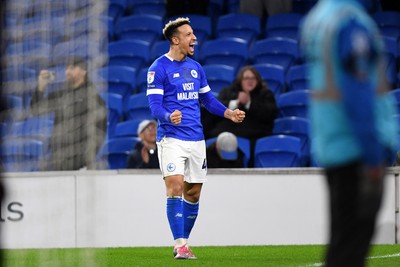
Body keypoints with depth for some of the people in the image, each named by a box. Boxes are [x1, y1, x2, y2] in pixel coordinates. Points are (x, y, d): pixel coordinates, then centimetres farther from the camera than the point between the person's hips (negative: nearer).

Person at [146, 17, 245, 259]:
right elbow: (155, 105, -13)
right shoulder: (159, 68, -7)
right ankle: (180, 244, -15)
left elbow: (208, 99, 21)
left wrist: (229, 113, 5)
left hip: (196, 138, 6)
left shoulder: (196, 67, 13)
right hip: (171, 137, -6)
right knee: (175, 187, -17)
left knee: (193, 193, 7)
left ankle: (183, 243, 18)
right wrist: (169, 117, -34)